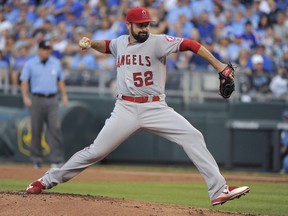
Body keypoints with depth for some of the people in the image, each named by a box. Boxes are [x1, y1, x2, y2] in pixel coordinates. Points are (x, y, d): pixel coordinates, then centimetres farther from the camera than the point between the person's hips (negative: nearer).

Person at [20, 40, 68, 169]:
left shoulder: (56, 63, 11)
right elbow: (24, 81, 0)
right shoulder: (30, 64, 3)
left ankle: (57, 159, -10)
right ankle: (37, 160, 10)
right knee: (36, 130, 1)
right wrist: (25, 97, -12)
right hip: (36, 99, -2)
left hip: (52, 100, 2)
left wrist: (64, 95, 8)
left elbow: (60, 80, 18)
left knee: (55, 128, -10)